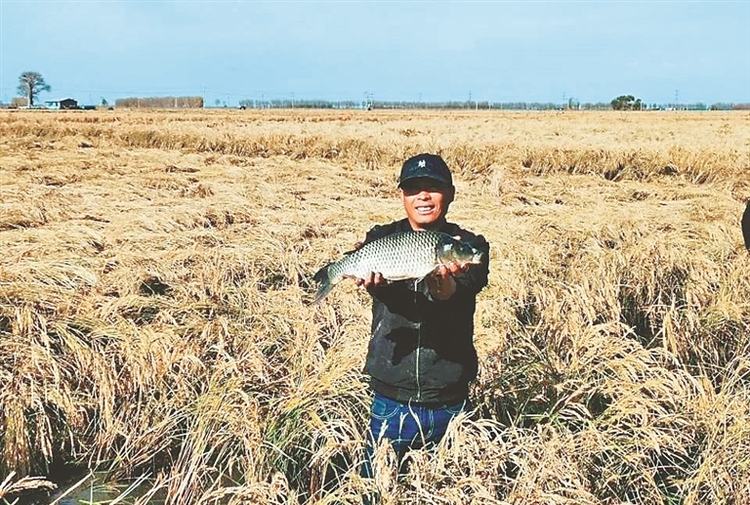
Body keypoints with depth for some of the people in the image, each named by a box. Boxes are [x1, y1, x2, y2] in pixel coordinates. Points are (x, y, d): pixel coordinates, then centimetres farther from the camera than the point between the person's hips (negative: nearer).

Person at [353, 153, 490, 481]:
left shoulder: (469, 246, -1)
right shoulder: (381, 239, 2)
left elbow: (459, 295, -21)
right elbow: (383, 288, -18)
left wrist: (444, 283, -44)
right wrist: (373, 278, -42)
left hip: (450, 404, 0)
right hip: (390, 401, 1)